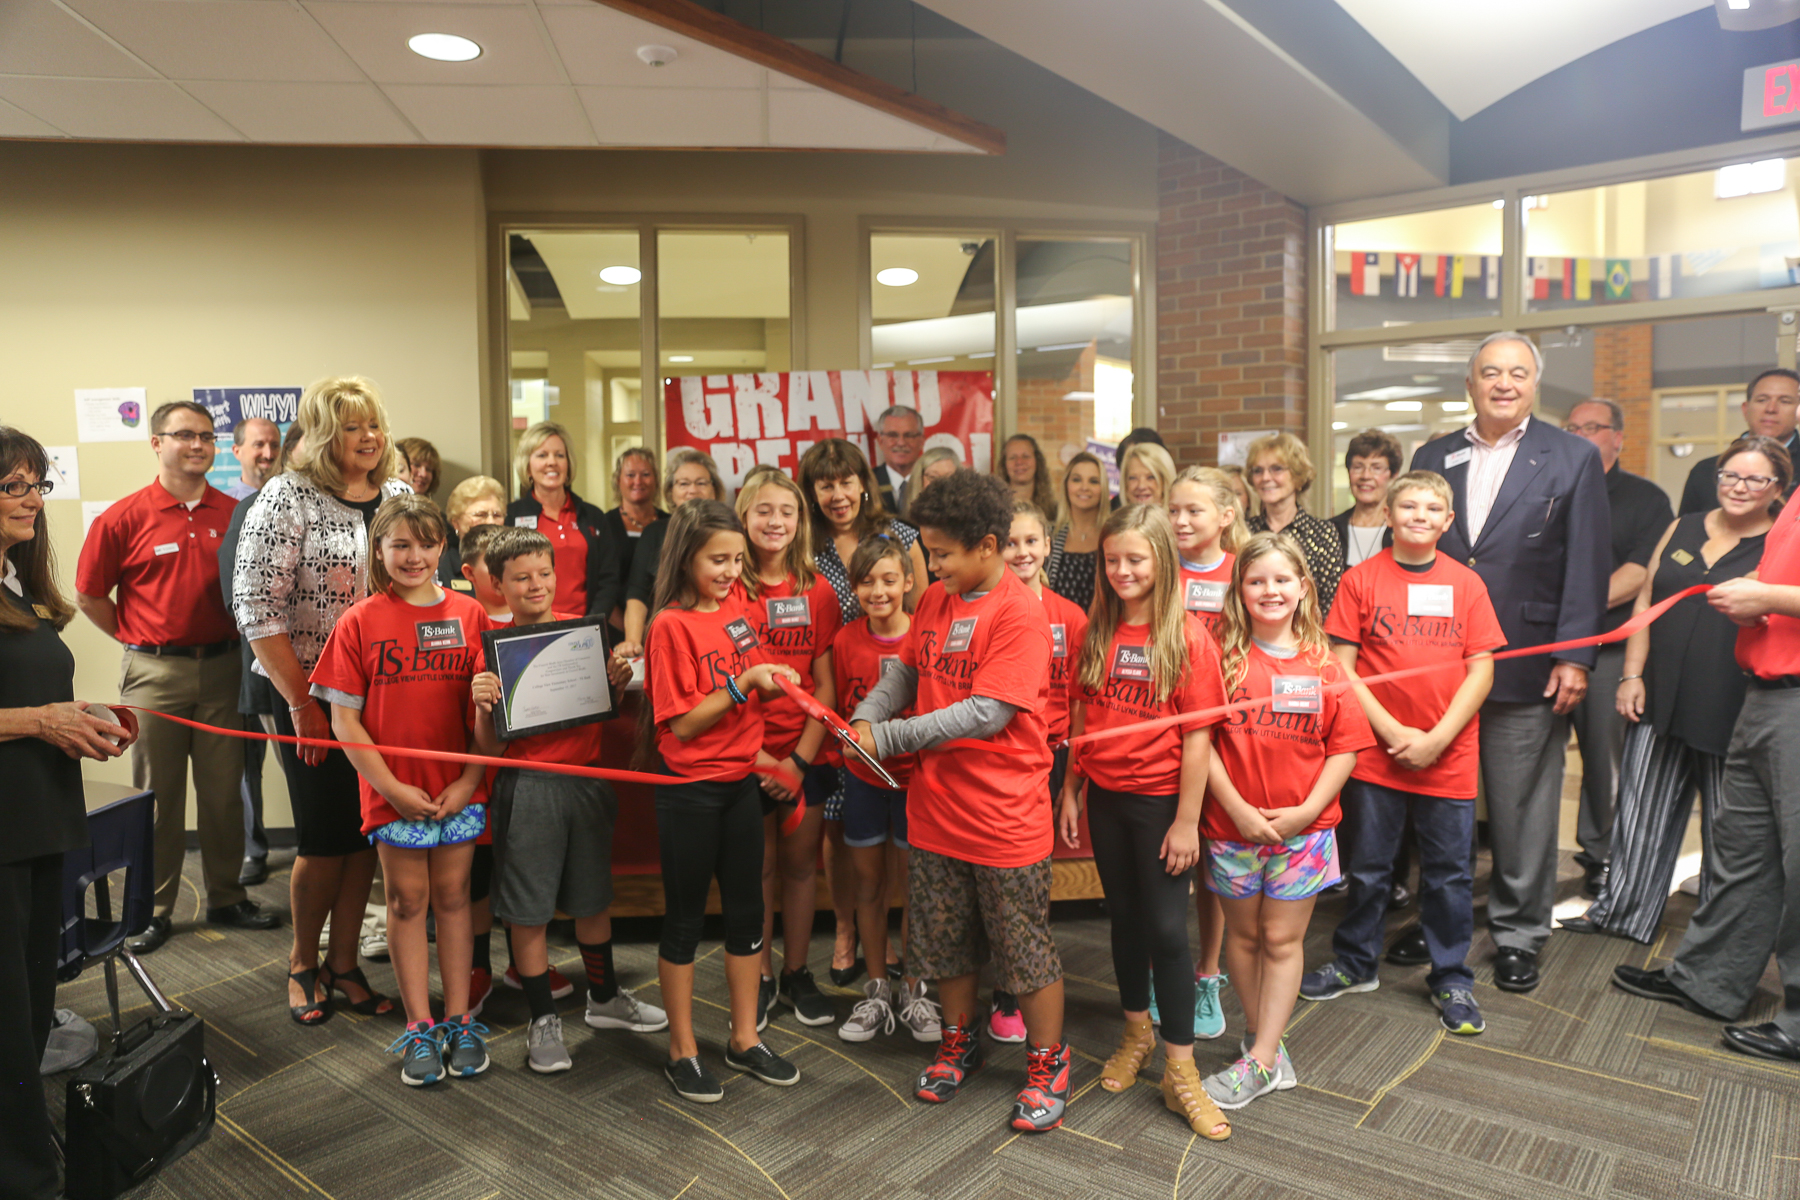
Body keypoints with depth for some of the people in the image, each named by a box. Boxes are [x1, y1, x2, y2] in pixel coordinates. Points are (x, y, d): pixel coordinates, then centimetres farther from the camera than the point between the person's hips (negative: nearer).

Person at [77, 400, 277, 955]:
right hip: (154, 673, -2)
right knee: (158, 796, 7)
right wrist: (139, 639, 3)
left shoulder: (235, 513, 3)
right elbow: (89, 593, 4)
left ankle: (227, 898, 22)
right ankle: (155, 909, 19)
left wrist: (234, 640, 4)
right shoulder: (124, 518, -3)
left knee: (225, 792, 9)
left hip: (222, 668, 2)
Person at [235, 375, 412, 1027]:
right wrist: (302, 704, -13)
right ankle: (302, 963, 27)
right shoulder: (289, 495, -10)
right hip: (312, 698, -4)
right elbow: (256, 606, -13)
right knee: (324, 838, 4)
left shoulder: (400, 494, 5)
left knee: (366, 831, 11)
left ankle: (344, 961, 28)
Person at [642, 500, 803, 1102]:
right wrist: (744, 683, -23)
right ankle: (682, 1050, 24)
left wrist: (772, 683, -6)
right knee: (685, 919, 8)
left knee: (747, 913, 14)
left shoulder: (736, 609, 4)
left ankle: (745, 1039, 29)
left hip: (740, 782, 6)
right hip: (690, 791, -6)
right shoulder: (672, 624, -15)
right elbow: (683, 724, -17)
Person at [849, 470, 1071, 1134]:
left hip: (1004, 814, -6)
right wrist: (867, 713, -10)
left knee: (1025, 947, 10)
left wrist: (888, 738, -22)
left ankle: (1048, 1064, 30)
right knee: (943, 938, 20)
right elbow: (907, 668, 11)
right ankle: (961, 1038, 42)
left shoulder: (1020, 613, -18)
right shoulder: (935, 600, 5)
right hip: (935, 805, 7)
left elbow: (988, 713, -24)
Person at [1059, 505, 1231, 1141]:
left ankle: (1180, 1070, 15)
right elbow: (1081, 719, 9)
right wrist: (1071, 792, 8)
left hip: (1161, 800, -4)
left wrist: (1186, 820, -13)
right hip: (1105, 796, 4)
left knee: (1166, 928, 1)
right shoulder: (1096, 634, 2)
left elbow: (1198, 735, -12)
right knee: (1125, 917, 17)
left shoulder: (1188, 637, -12)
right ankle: (1138, 1033, 36)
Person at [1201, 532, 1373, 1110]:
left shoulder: (1323, 665, 0)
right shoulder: (1224, 656, -5)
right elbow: (1201, 740, -8)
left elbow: (1345, 747, 0)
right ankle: (1263, 1036, 30)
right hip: (1232, 824, 0)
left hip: (1303, 826, 0)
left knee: (1282, 938, 6)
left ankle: (1259, 1060, 14)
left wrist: (1307, 809, -10)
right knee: (1243, 934, 12)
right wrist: (1237, 808, -13)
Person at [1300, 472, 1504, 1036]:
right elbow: (1341, 667, -6)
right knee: (1369, 867, 12)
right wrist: (1393, 732, -12)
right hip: (1376, 753, -1)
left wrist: (1437, 739, -10)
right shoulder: (1361, 579, -3)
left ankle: (1452, 980, 28)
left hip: (1449, 755, 1)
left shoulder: (1466, 583, 2)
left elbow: (1481, 669, -1)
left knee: (1449, 873, 10)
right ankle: (1355, 963, 31)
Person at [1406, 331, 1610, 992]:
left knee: (1522, 809, 7)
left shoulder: (1573, 458, 1)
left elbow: (1587, 566, -3)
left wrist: (1575, 657, -9)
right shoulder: (1432, 458, 9)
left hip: (1525, 668, -3)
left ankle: (1518, 932, 24)